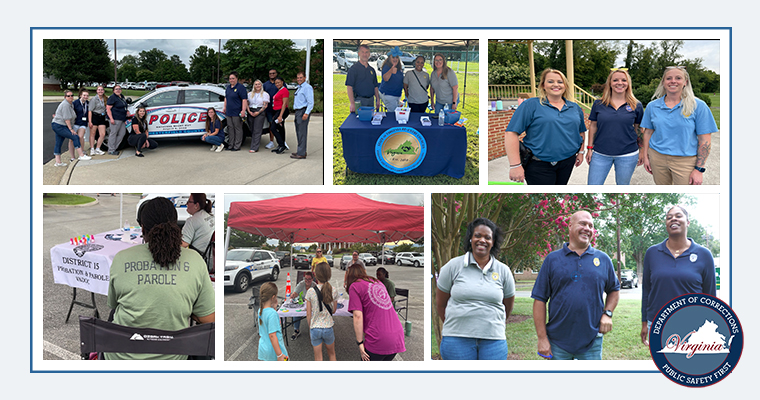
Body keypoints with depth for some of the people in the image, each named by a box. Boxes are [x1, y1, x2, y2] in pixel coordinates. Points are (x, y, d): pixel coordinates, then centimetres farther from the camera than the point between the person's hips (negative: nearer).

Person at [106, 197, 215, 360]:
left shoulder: (121, 259, -6)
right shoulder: (195, 261, -6)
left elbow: (113, 306, 10)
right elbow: (209, 319, -2)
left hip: (122, 358, 0)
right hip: (172, 359, 0)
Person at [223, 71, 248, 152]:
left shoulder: (240, 87, -9)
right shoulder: (228, 87, 15)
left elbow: (244, 100, -15)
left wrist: (243, 110, -21)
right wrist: (225, 107, 23)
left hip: (237, 113, -8)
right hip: (229, 112, 8)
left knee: (238, 129, -2)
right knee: (230, 129, 11)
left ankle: (237, 146, 2)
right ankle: (231, 145, 18)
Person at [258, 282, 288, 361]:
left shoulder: (260, 311, 3)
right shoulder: (272, 313, -22)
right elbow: (272, 335, -24)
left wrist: (273, 307, 11)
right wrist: (279, 355, -22)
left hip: (263, 351, 8)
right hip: (273, 352, -8)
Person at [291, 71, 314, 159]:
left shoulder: (307, 87, -10)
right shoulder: (299, 88, 21)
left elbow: (310, 102, -17)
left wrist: (306, 113, -25)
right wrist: (296, 112, 18)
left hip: (303, 111, -10)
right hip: (298, 111, 10)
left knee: (302, 133, -10)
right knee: (299, 132, 13)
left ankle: (301, 153, -10)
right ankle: (300, 151, 20)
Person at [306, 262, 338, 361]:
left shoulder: (310, 291, -12)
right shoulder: (333, 291, -8)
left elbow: (308, 314, -4)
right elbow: (334, 310, 4)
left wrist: (310, 328, 9)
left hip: (315, 328, -1)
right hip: (328, 327, 1)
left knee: (318, 358, 10)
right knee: (332, 354, 23)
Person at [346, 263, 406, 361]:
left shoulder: (355, 286, 0)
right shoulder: (378, 282, 21)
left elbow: (358, 316, -9)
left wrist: (360, 343, -7)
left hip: (378, 340, -6)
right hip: (397, 336, 6)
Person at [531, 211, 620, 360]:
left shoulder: (603, 259, 7)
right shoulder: (552, 259, 2)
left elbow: (614, 290, 20)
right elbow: (540, 299, 0)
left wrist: (607, 313, 1)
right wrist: (542, 338, -6)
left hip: (592, 342, 1)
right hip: (558, 342, -1)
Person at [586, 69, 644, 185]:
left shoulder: (636, 105, 2)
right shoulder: (598, 104, 3)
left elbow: (639, 130, 8)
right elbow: (593, 126, 9)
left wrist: (642, 151, 8)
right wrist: (590, 148, 6)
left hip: (627, 156, 0)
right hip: (600, 154, 1)